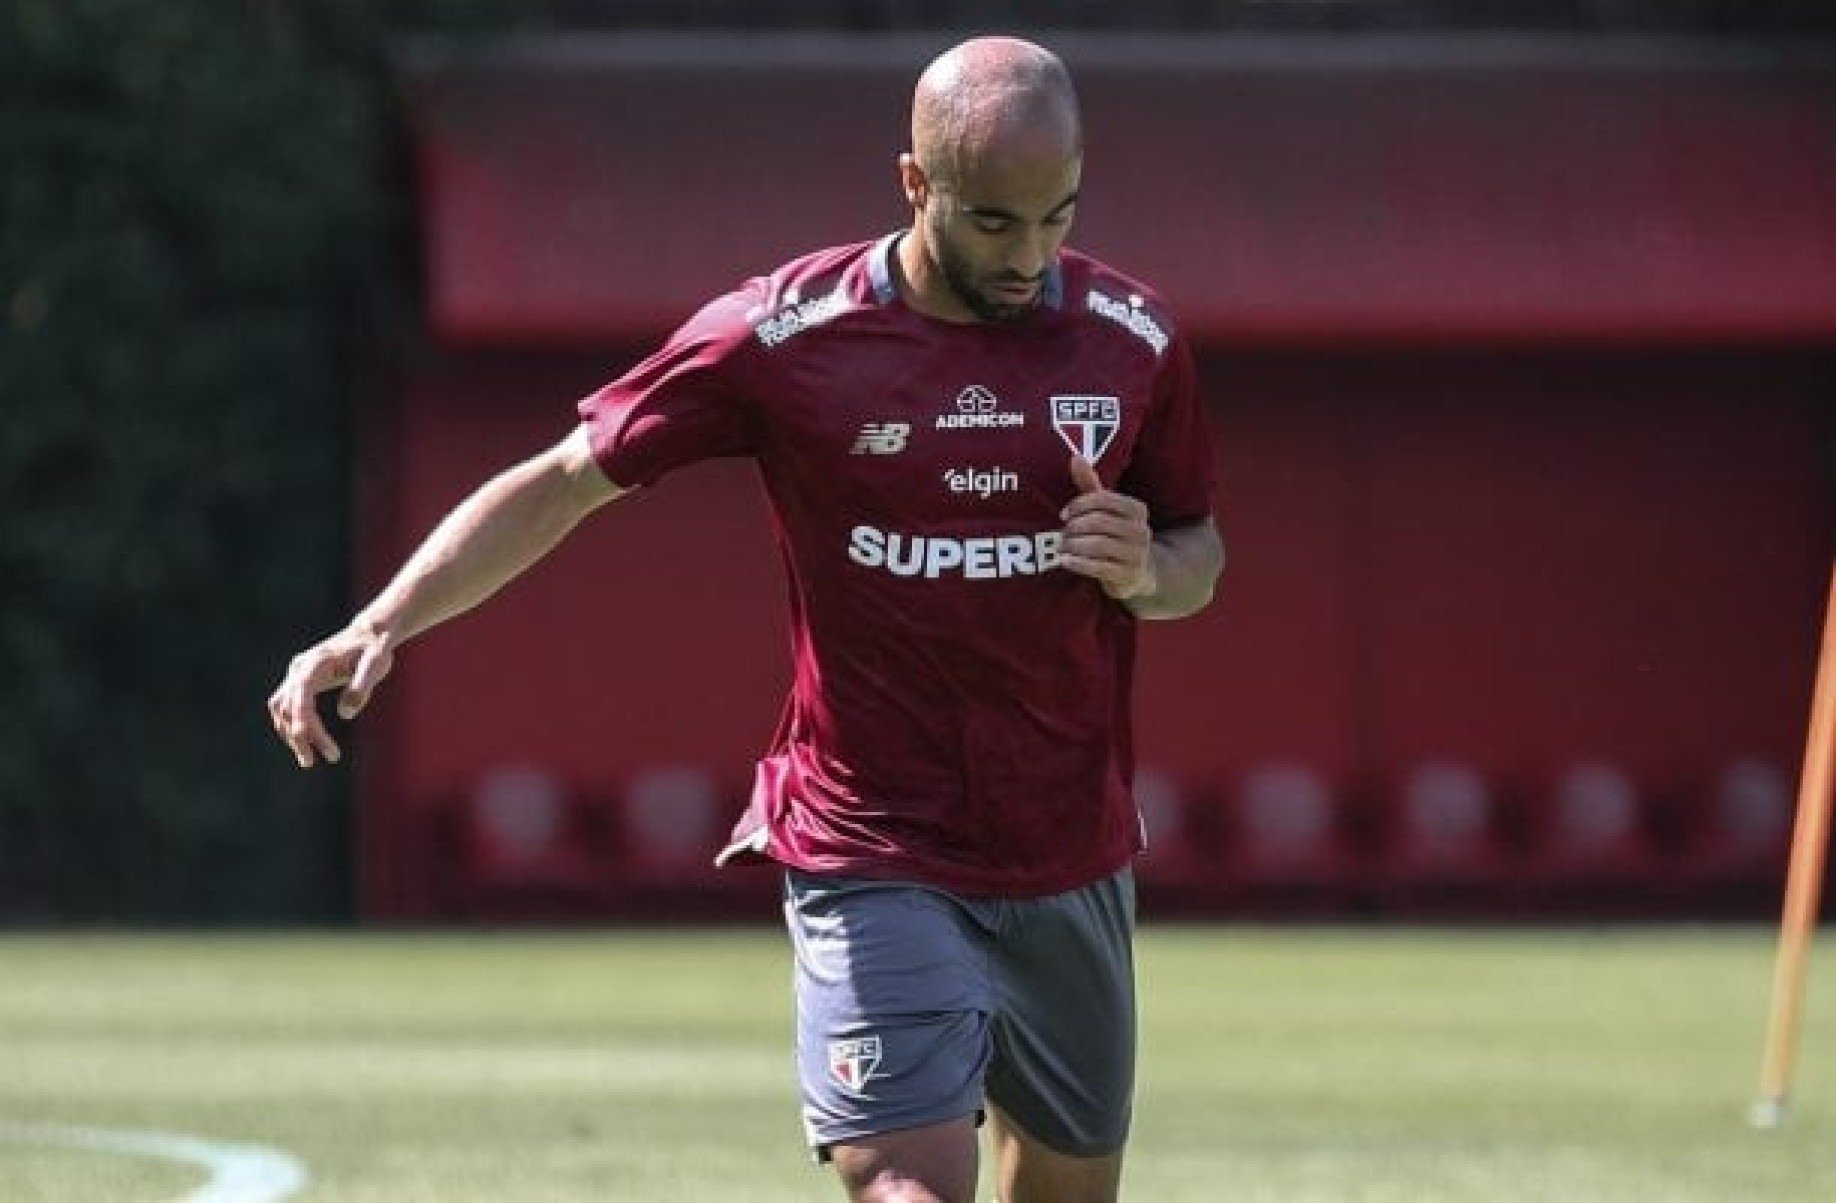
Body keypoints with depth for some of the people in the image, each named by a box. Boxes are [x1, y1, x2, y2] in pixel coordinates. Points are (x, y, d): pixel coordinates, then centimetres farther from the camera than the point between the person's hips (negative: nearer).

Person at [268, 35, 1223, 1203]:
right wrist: (379, 627, -17)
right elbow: (564, 483, -5)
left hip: (1075, 863, 4)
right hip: (873, 859, -4)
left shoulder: (1133, 338, 0)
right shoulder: (784, 333, -9)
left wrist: (1147, 570, -11)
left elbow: (1200, 556, 14)